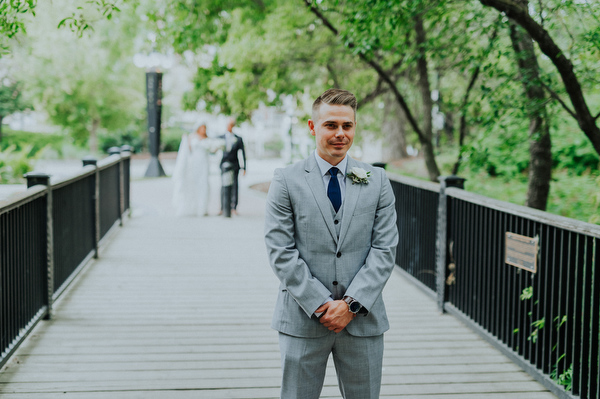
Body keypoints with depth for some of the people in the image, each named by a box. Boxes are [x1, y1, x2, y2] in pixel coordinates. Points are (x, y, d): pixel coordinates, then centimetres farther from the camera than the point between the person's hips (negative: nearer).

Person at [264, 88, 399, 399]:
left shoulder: (377, 181, 6)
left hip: (363, 320, 2)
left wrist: (352, 303, -10)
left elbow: (385, 248, 0)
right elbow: (280, 251, -6)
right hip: (303, 320, -2)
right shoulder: (286, 181, -1)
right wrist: (321, 305, -12)